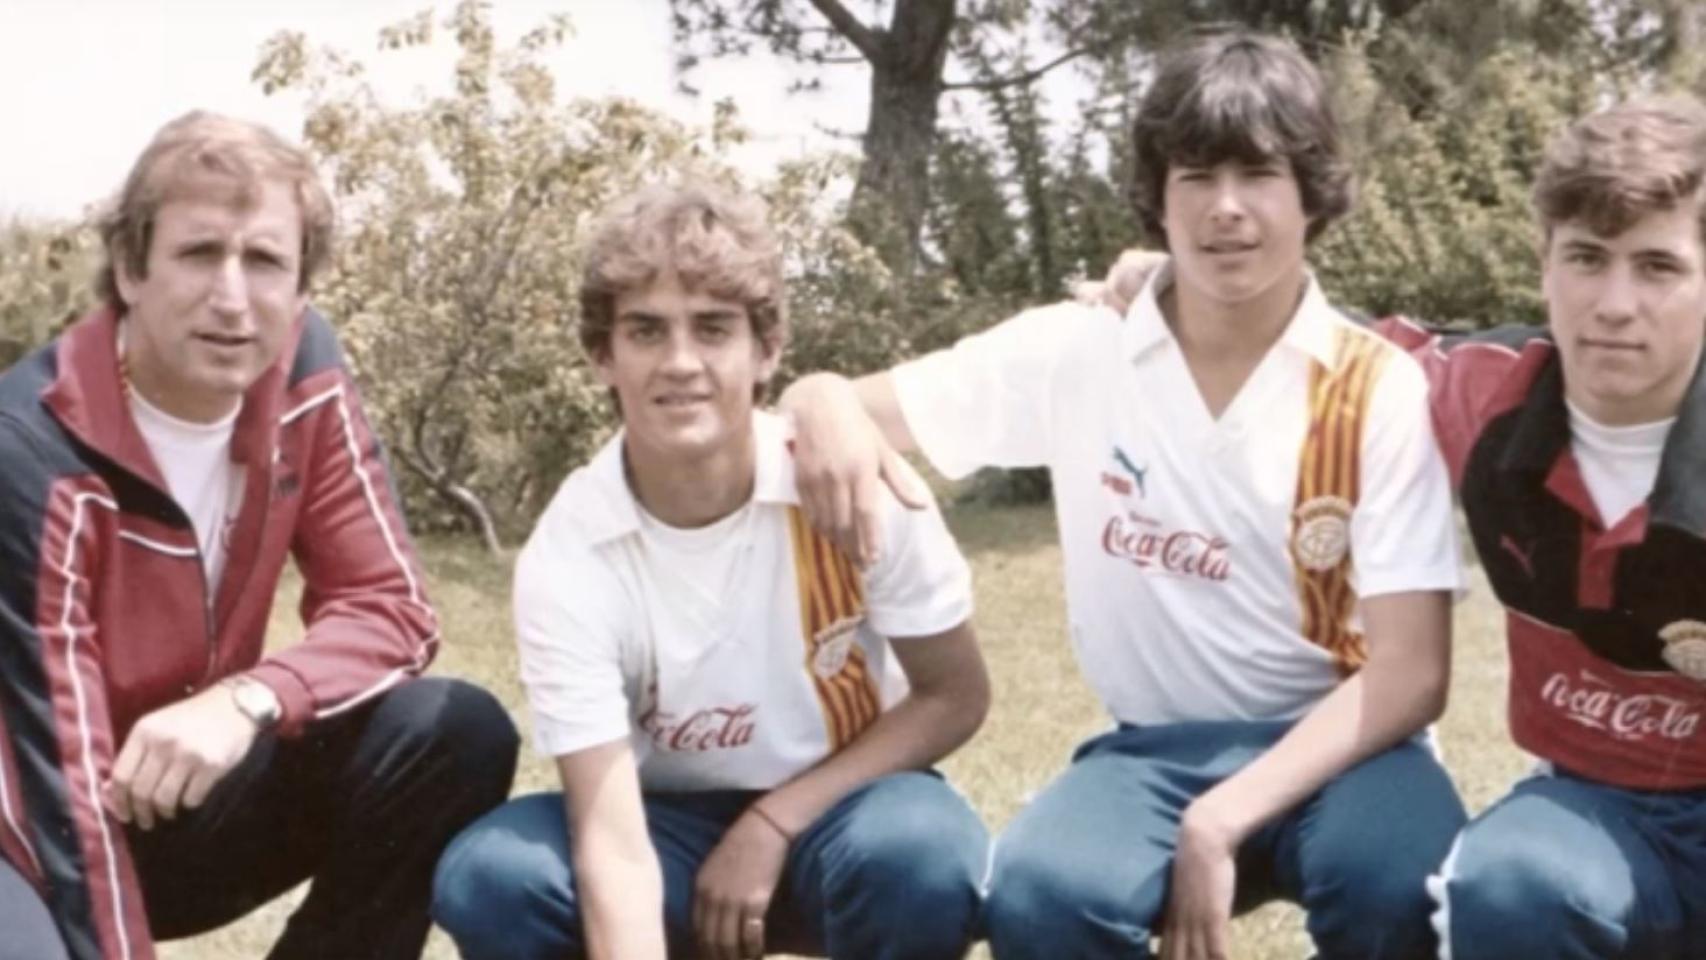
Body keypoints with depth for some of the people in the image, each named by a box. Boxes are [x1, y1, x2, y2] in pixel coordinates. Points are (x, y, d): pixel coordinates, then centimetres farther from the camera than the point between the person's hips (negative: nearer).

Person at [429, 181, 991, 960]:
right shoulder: (567, 557, -21)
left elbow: (953, 697, -8)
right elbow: (612, 842, -28)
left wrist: (773, 824, -18)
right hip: (675, 823, 1)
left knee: (921, 858, -35)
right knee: (489, 878, -28)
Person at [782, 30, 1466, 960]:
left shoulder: (1381, 390, -8)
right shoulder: (1074, 353, -2)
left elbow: (1410, 675, -12)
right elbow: (838, 403, 2)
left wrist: (1223, 823, -24)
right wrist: (829, 410, -25)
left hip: (1330, 745, -1)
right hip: (1157, 747, 1)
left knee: (1397, 880, -35)